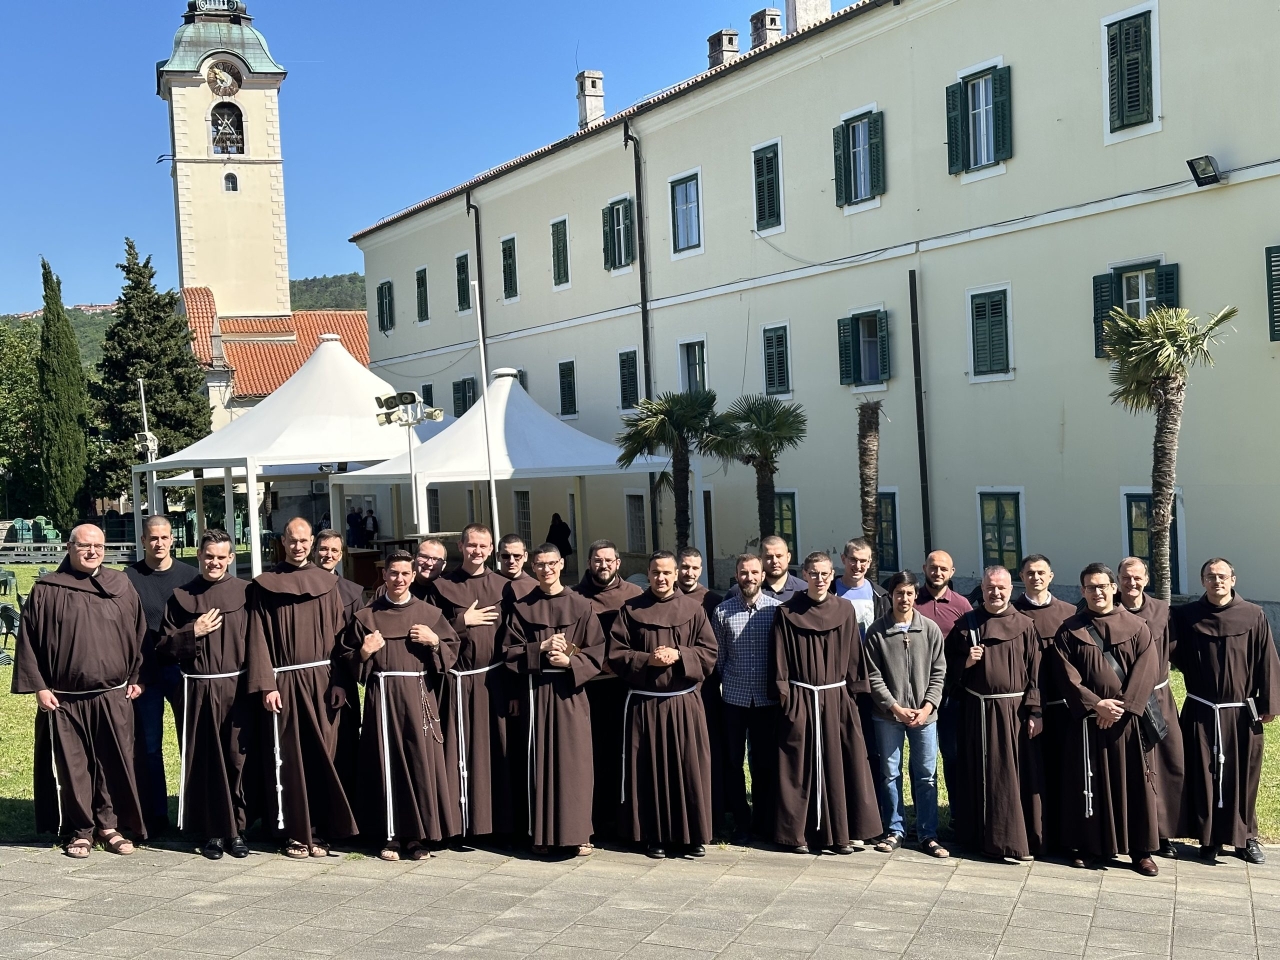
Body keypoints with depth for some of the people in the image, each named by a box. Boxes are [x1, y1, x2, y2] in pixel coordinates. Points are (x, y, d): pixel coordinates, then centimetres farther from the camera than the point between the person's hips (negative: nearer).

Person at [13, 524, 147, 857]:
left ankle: (110, 824, 18)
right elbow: (28, 641, 0)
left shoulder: (121, 586, 6)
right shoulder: (46, 590, -1)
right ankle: (79, 830, 17)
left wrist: (136, 677, 7)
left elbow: (138, 633, 11)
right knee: (72, 767, 5)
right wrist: (38, 686, -6)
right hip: (64, 699, -2)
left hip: (113, 697, 2)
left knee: (114, 764, 4)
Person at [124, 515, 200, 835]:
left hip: (184, 670, 0)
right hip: (144, 674, 0)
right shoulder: (128, 578, 1)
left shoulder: (190, 576, 4)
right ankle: (155, 815, 14)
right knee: (148, 747, 5)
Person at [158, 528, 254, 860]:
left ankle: (237, 830, 12)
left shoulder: (245, 593, 4)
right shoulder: (182, 597, 6)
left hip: (237, 689, 0)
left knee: (238, 759, 1)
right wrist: (193, 632, -9)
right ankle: (213, 832, 13)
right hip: (198, 692, 1)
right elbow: (164, 646, 6)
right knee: (205, 762, 3)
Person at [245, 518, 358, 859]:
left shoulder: (327, 583, 9)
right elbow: (259, 639, -1)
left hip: (322, 682, 2)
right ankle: (296, 833, 10)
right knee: (288, 759, 2)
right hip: (284, 683, -2)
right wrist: (266, 685, -10)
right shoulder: (265, 585, 3)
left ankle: (319, 830, 11)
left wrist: (339, 682, -1)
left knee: (322, 757, 2)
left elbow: (339, 634, 7)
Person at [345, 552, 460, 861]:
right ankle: (391, 835, 9)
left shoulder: (429, 614, 8)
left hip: (419, 696, 0)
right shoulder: (366, 616, 7)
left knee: (422, 761, -3)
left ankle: (421, 835, 7)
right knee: (387, 762, 0)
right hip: (382, 696, 0)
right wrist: (364, 652, -10)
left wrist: (434, 642, -8)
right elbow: (348, 658, 10)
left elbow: (452, 651, 10)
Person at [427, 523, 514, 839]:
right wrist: (463, 621, -8)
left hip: (494, 679, 1)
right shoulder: (441, 586, 5)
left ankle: (500, 821, 13)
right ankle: (463, 822, 8)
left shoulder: (502, 586, 9)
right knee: (461, 751, -1)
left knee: (497, 751, 3)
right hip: (459, 682, -1)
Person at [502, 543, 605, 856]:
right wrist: (541, 649, -12)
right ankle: (543, 834, 11)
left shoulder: (581, 606, 3)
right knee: (540, 761, 3)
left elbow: (596, 652, 2)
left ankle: (578, 833, 8)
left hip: (571, 692, 0)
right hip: (537, 692, 1)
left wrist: (570, 660, -15)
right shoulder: (521, 608, 5)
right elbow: (509, 652, 2)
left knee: (575, 761, 0)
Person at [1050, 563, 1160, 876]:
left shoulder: (1136, 627, 3)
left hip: (1128, 718, 0)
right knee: (1087, 782, 5)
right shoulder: (1069, 630, 3)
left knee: (1133, 782, 3)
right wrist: (1096, 704, -16)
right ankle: (1086, 845, 15)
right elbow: (1067, 676, -4)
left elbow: (1146, 671, -5)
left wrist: (1123, 707, -14)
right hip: (1085, 718, 0)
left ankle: (1141, 850, 11)